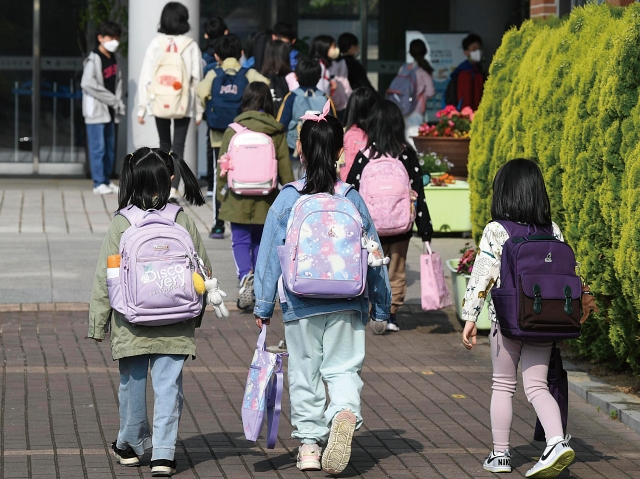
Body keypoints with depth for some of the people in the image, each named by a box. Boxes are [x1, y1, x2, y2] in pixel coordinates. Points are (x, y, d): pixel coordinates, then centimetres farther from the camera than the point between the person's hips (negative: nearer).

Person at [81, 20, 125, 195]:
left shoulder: (113, 58, 13)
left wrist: (119, 103, 4)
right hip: (96, 110, -8)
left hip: (110, 111, 8)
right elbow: (87, 84, -20)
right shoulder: (94, 59, -12)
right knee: (98, 147, -7)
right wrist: (111, 99, -16)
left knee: (110, 147, 10)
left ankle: (107, 181, 17)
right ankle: (99, 183, -5)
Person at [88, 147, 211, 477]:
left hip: (131, 325, 0)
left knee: (132, 383, 14)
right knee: (168, 385, 2)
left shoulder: (121, 224, -7)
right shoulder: (183, 221, -3)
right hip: (175, 326, 0)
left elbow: (105, 277, -5)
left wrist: (98, 322, 3)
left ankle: (130, 446, 29)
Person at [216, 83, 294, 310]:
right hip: (266, 199, 1)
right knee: (261, 241, 14)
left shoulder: (233, 130, -5)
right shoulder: (277, 132, -3)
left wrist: (221, 192, 12)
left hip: (238, 199, -1)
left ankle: (245, 276, -20)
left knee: (240, 240, 5)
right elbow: (285, 168, 1)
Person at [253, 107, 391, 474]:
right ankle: (346, 413, -25)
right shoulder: (352, 200, -1)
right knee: (344, 368, 5)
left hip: (300, 306, -1)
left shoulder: (288, 200, -5)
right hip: (347, 305, 1)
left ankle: (309, 444, 14)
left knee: (305, 373, 11)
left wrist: (264, 306, 7)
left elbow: (270, 255, -2)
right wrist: (381, 305, 15)